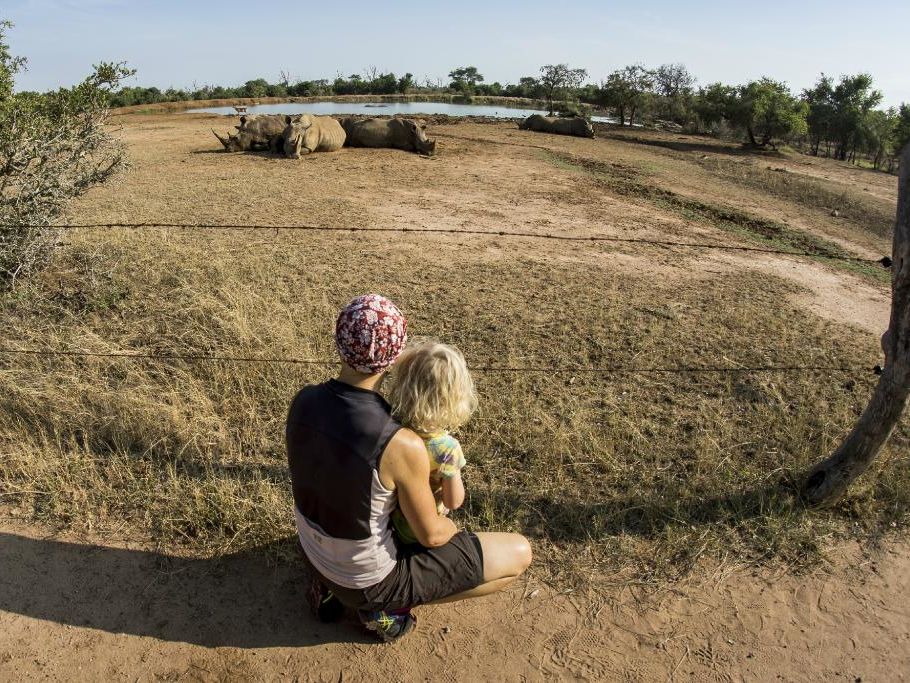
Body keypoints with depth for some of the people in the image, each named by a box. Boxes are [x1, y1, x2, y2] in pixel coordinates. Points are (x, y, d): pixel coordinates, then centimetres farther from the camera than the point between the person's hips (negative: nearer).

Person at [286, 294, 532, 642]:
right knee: (519, 552, 0)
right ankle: (387, 608, 5)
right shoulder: (403, 446, -38)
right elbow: (432, 534, -20)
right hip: (372, 579, -6)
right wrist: (454, 527, 5)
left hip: (318, 555, 6)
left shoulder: (303, 401, -18)